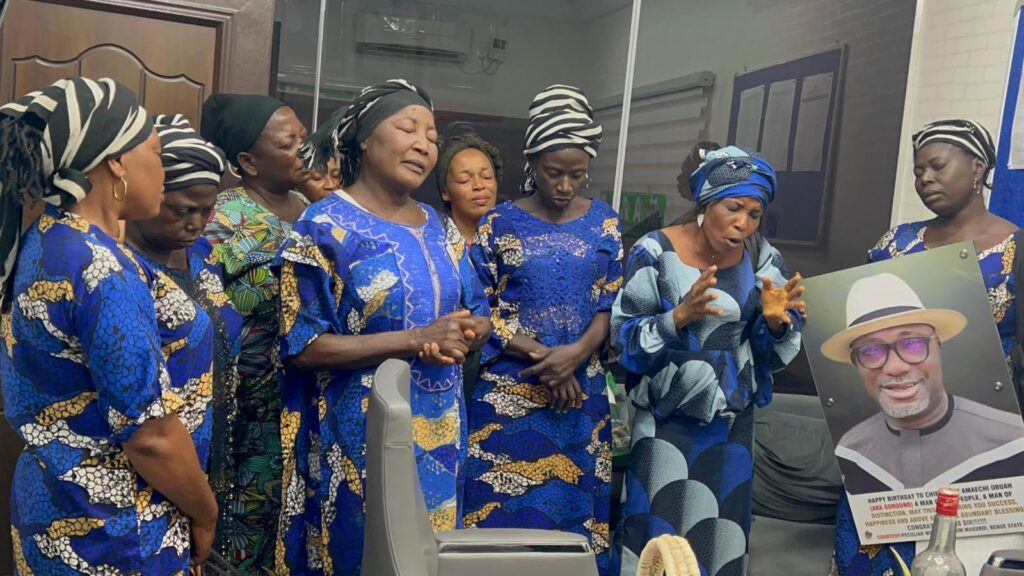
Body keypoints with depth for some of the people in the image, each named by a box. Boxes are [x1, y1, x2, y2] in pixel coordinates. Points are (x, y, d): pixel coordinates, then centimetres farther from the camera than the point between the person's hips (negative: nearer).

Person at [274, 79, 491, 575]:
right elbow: (303, 345, -17)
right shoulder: (327, 226, -11)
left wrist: (463, 336, -11)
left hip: (437, 430, 6)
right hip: (358, 433, -6)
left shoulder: (438, 228, 8)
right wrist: (417, 339, -21)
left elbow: (480, 316, 14)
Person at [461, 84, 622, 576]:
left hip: (583, 392, 2)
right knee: (504, 511, 1)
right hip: (509, 392, -2)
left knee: (574, 508, 9)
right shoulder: (499, 223, -2)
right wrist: (542, 355, -14)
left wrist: (574, 353, -14)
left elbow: (612, 303, 3)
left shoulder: (604, 222, 5)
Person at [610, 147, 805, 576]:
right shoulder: (656, 252, -12)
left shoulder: (764, 261, -2)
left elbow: (772, 354, 4)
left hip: (732, 421, 3)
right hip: (667, 417, -3)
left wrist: (776, 321, -17)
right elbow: (623, 338, -14)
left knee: (720, 533, 9)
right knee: (658, 532, 0)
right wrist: (680, 315, -29)